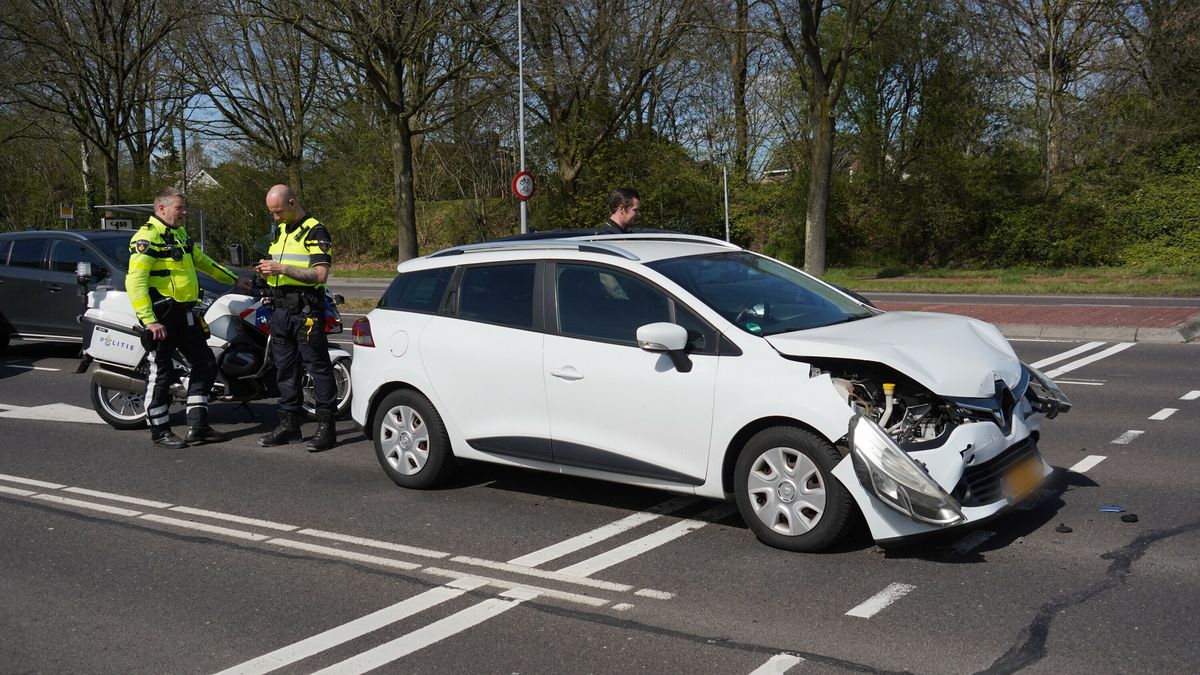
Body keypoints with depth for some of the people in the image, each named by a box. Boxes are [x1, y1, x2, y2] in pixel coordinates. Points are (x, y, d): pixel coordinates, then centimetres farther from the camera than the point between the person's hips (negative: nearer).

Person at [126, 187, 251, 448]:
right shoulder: (147, 237, -14)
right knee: (161, 373, -1)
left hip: (184, 314, 9)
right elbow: (135, 282, -22)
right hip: (161, 317, -9)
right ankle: (159, 432, 11)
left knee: (205, 364, 10)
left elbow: (202, 261, 30)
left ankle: (198, 426, 16)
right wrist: (149, 320, -29)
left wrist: (234, 279, 35)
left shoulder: (180, 234, 15)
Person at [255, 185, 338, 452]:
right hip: (280, 310, 8)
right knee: (285, 369, 12)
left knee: (318, 368, -6)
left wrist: (281, 268, -20)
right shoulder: (280, 230, 18)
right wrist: (267, 269, 6)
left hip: (307, 310, -8)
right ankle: (289, 424, 19)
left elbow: (320, 274, -18)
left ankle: (326, 426, -3)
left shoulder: (314, 230, -8)